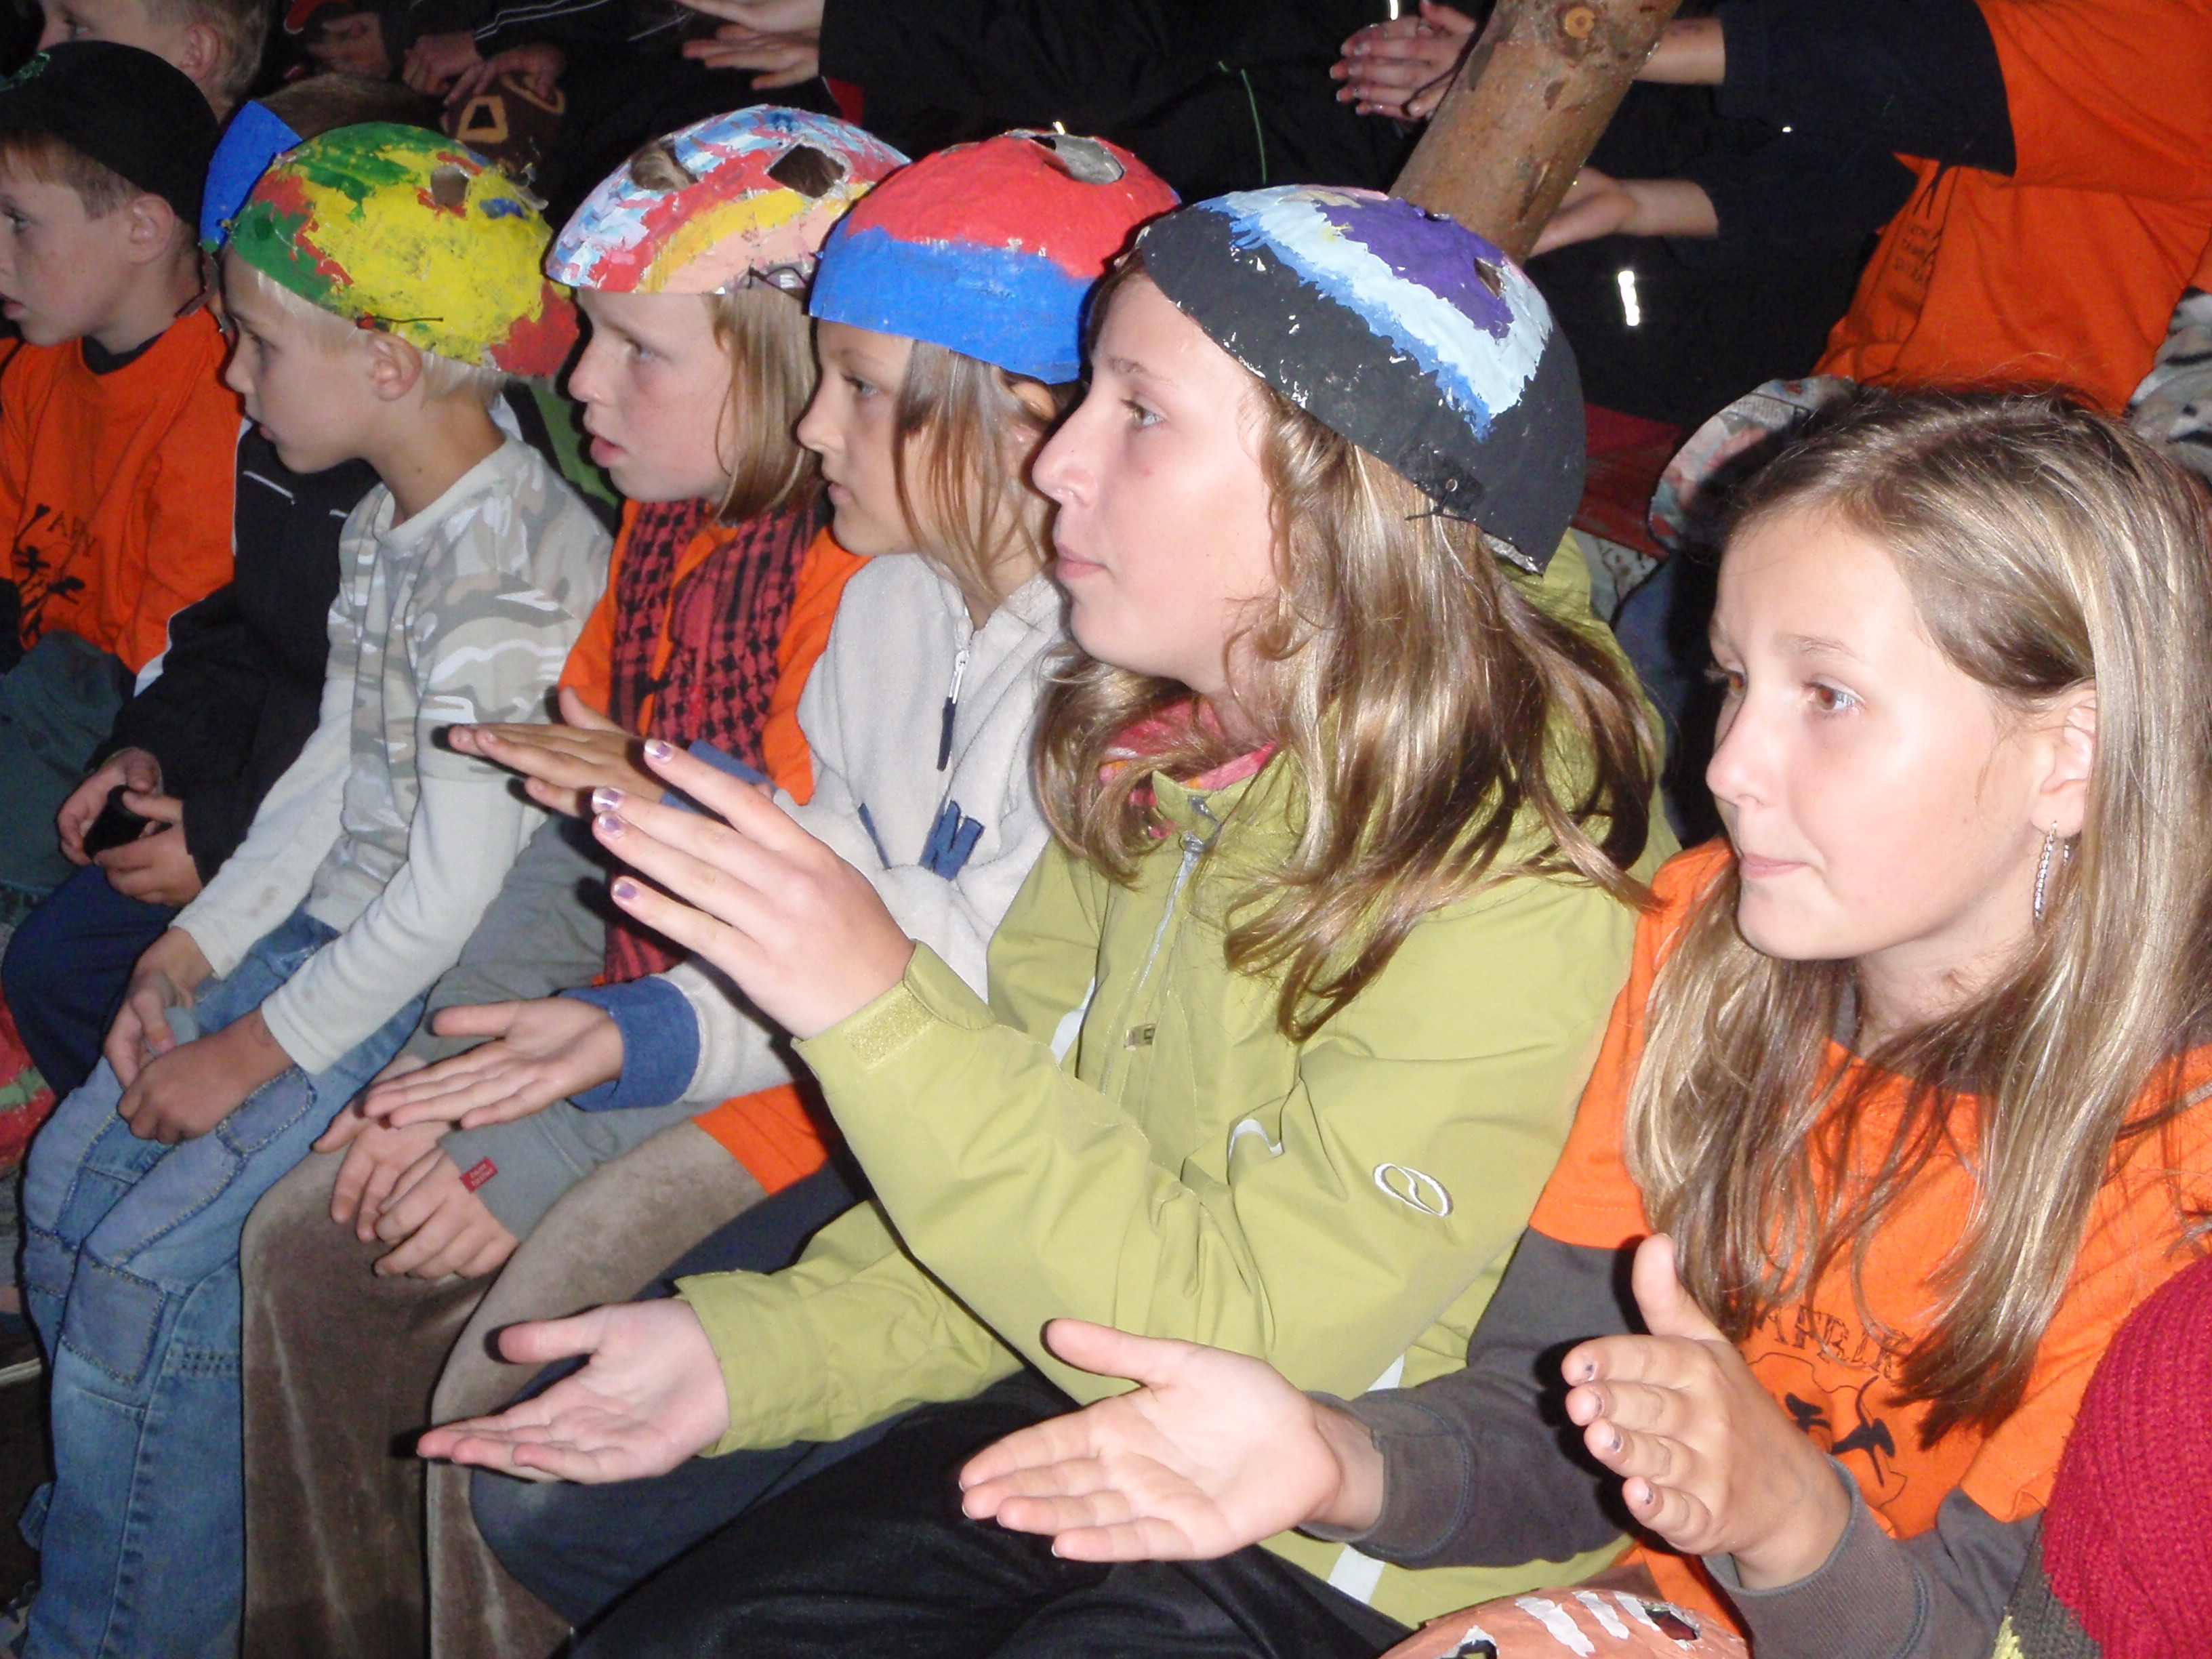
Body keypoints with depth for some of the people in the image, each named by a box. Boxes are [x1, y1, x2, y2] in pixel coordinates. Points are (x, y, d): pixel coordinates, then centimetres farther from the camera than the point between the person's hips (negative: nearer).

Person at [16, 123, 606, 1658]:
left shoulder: (521, 568, -23)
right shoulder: (384, 526, 8)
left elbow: (456, 886, -23)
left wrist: (252, 1055, -16)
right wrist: (191, 952, 5)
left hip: (458, 976, -10)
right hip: (332, 923, 10)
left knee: (148, 1256, -15)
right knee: (69, 1172, 6)